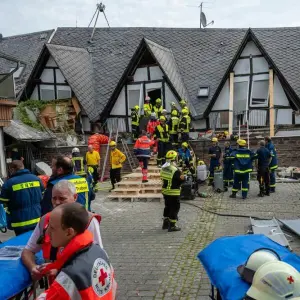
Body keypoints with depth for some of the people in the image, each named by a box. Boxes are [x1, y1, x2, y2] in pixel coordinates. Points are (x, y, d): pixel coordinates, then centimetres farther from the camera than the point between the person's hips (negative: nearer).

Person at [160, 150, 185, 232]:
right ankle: (172, 226, 9)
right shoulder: (176, 170, -23)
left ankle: (165, 223, 31)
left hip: (165, 191, 8)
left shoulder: (163, 168, 2)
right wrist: (183, 177, 4)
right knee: (175, 208, 4)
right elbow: (181, 180, -17)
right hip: (174, 193, -8)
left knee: (167, 207, 21)